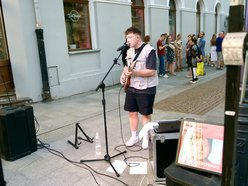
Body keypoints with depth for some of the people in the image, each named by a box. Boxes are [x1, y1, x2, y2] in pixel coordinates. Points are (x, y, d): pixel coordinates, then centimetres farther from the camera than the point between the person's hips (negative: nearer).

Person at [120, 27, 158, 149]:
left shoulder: (149, 50, -16)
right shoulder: (129, 51, 9)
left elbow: (152, 72, -23)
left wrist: (134, 73, -30)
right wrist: (123, 74, 2)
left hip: (146, 89, -7)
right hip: (131, 87, 7)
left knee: (145, 114, 5)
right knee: (132, 112, 11)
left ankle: (146, 138, 22)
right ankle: (134, 136, 27)